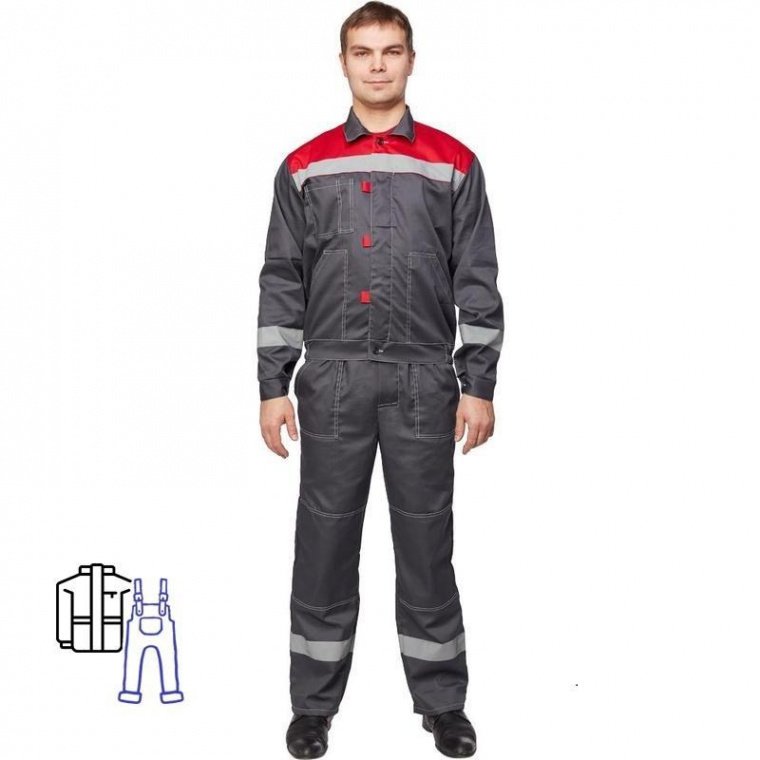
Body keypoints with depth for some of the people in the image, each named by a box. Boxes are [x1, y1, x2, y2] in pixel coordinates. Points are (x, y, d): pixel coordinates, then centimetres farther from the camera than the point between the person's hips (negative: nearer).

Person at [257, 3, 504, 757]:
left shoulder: (452, 164, 5)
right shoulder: (304, 167, 8)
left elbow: (477, 283, 3)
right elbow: (281, 282, 6)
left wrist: (479, 386, -3)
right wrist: (272, 388, 0)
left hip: (423, 380, -1)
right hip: (332, 379, 1)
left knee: (426, 540, 6)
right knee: (324, 539, 6)